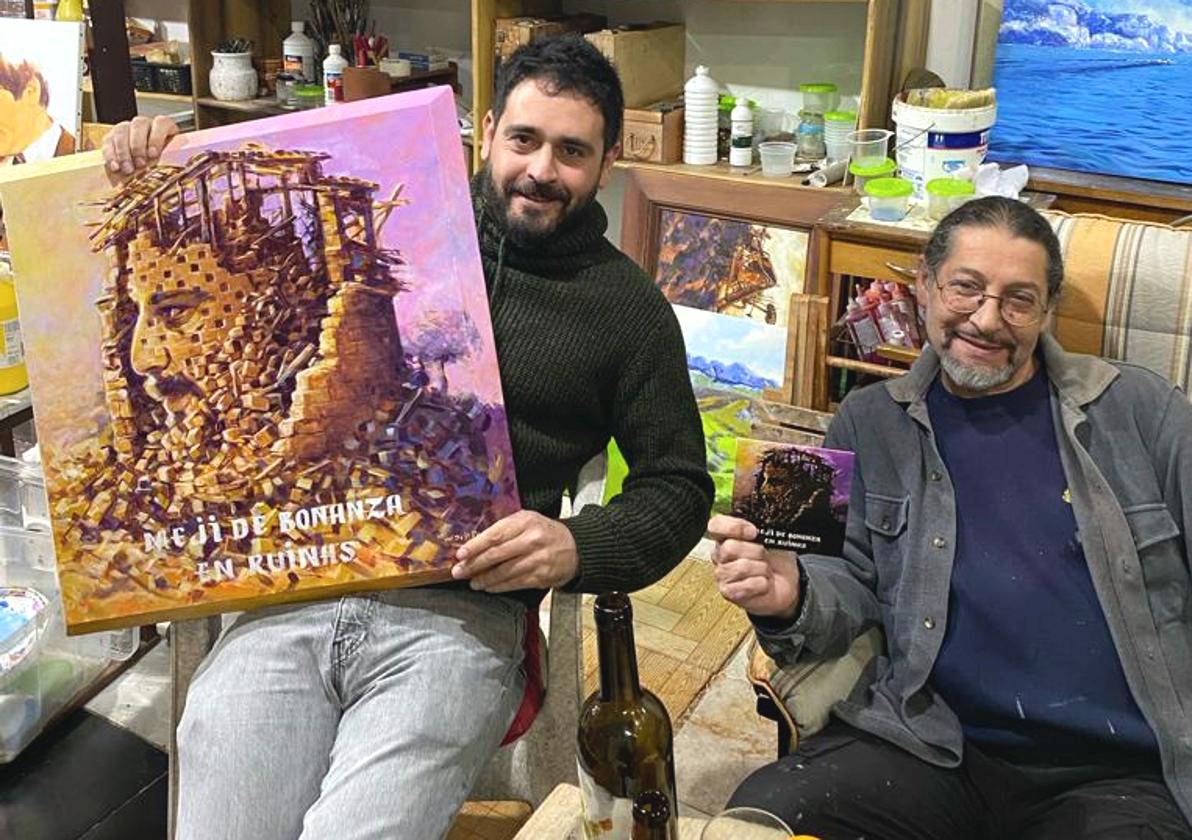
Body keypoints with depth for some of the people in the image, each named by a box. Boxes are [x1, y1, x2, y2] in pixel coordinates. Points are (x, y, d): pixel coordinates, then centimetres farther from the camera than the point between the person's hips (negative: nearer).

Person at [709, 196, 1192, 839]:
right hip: (933, 746, 1)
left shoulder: (1137, 409, 7)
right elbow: (854, 585, 12)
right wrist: (791, 600, -11)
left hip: (1116, 774, 0)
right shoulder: (869, 423, 11)